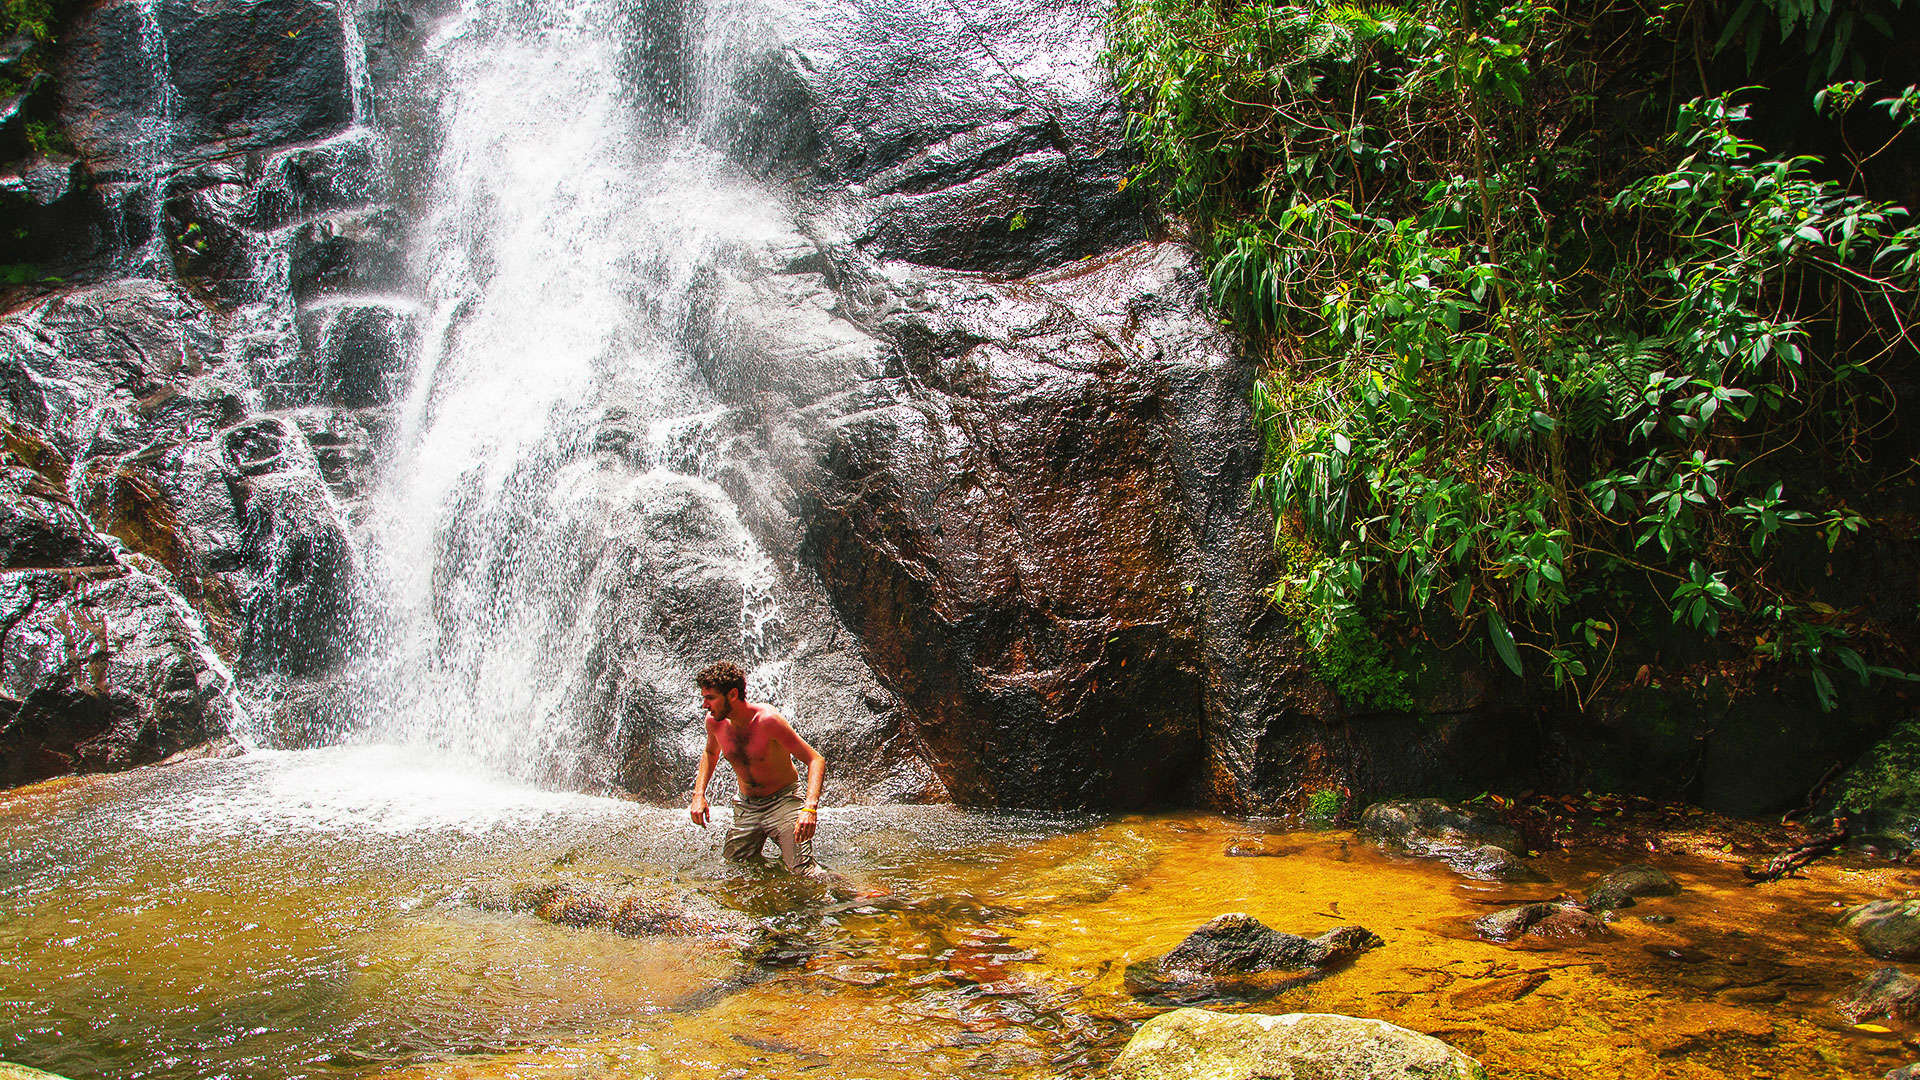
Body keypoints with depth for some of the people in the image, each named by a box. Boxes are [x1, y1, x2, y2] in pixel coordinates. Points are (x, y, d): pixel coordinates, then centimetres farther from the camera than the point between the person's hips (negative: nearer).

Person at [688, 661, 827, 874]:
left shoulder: (767, 720, -26)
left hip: (784, 801, -6)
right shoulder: (714, 721, -7)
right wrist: (699, 795, 4)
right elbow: (710, 754, 19)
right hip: (746, 807, 6)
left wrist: (810, 809, -39)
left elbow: (816, 760, -25)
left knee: (803, 872, -19)